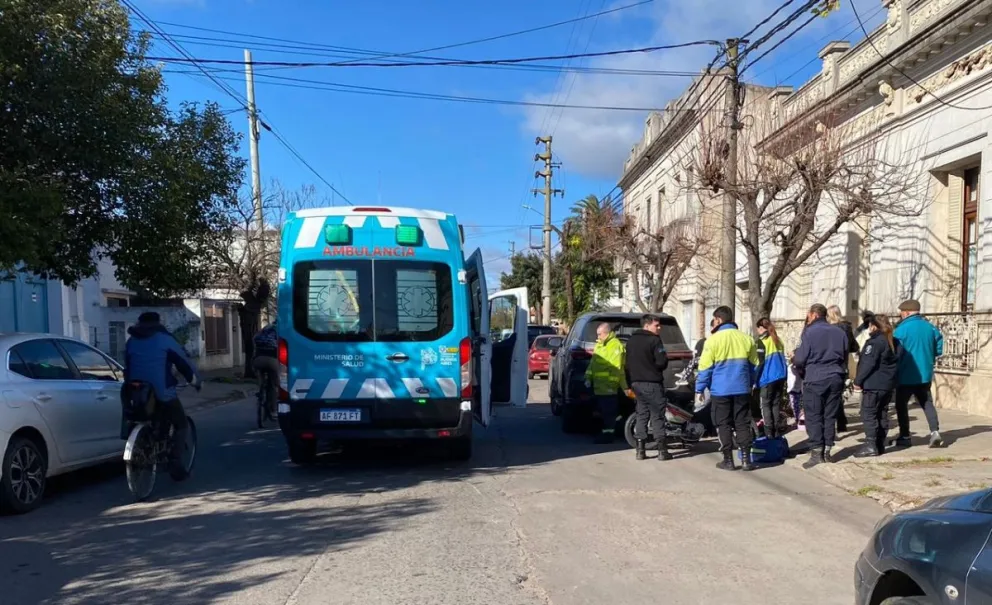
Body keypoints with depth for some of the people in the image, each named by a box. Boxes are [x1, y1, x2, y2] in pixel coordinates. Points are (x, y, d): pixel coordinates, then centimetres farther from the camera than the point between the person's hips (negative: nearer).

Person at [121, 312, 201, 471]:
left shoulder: (131, 342, 15)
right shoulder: (165, 340, 0)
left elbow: (127, 368, 25)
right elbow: (184, 363, 3)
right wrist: (196, 380, 17)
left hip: (137, 393, 5)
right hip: (162, 392, -5)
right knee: (181, 425, 11)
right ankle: (174, 461, -1)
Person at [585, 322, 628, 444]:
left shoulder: (615, 345, -13)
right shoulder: (599, 345, 17)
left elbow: (616, 368, -19)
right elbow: (593, 363, 21)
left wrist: (612, 384, -21)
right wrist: (588, 378, 14)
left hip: (608, 387, -9)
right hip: (599, 385, 9)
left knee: (608, 412, -3)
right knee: (602, 410, 15)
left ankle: (608, 434, 3)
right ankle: (605, 433, 23)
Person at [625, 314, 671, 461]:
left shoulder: (630, 340, 12)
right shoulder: (654, 340, -11)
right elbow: (662, 362, -16)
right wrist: (655, 369, 6)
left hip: (636, 383, 7)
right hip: (652, 383, -7)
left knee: (641, 415, 11)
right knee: (657, 416, -1)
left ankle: (640, 450, 8)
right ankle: (662, 450, 0)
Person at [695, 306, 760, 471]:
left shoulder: (713, 340, -8)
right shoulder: (746, 339, 6)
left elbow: (705, 367, -7)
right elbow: (754, 365, 14)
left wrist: (699, 389, 1)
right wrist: (750, 384, 27)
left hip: (720, 390, -4)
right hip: (742, 389, 4)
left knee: (724, 425, 4)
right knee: (742, 424, 9)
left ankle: (728, 460, 6)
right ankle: (746, 459, 7)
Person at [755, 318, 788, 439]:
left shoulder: (762, 342, -9)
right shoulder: (778, 340, 12)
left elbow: (759, 362, -10)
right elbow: (782, 358, 17)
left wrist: (755, 379, -2)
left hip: (768, 377, -6)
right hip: (780, 376, 6)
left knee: (766, 404, 1)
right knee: (776, 404, 11)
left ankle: (769, 432, -5)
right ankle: (775, 431, 11)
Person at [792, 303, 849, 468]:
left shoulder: (809, 332, -8)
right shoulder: (839, 332, 11)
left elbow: (800, 359, -10)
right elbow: (845, 358, 18)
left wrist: (794, 360, 11)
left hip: (815, 380, -6)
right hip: (835, 379, 6)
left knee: (814, 417, -1)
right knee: (830, 416, 10)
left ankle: (817, 453, -6)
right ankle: (827, 451, 13)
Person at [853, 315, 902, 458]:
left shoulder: (874, 342, -15)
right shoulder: (894, 342, 13)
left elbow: (868, 364, -18)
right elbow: (897, 363, 17)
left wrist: (858, 381, -11)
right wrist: (892, 378, 21)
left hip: (873, 385, -9)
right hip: (888, 384, 9)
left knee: (869, 415, -5)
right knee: (882, 415, 13)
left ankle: (871, 446, -7)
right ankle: (880, 445, 17)